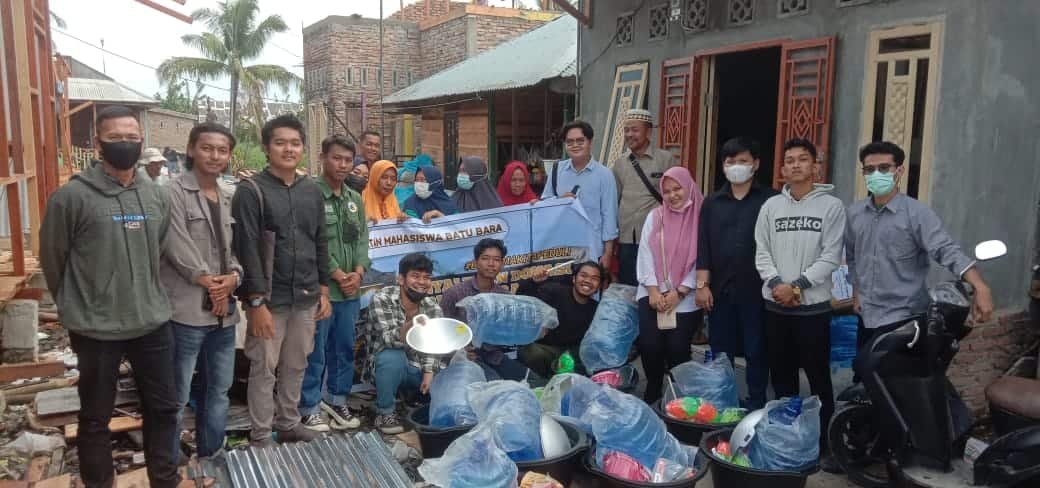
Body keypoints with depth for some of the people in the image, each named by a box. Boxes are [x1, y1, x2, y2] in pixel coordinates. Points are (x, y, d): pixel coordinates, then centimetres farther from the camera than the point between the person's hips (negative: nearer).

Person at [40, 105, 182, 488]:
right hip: (96, 330, -4)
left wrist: (147, 296, 15)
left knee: (163, 408, 16)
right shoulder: (72, 195, -11)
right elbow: (52, 260, -2)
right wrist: (77, 307, 7)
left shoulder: (157, 196, 4)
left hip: (153, 324, 4)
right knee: (96, 418, 12)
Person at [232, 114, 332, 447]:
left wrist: (323, 290, 10)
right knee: (264, 369, 5)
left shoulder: (312, 190, 9)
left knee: (296, 365, 15)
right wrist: (257, 302, -17)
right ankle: (261, 437, 17)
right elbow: (247, 250, -13)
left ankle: (289, 424, 31)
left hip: (306, 297, 5)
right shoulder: (251, 191, -8)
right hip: (270, 298, -5)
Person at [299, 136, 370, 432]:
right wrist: (337, 275, -14)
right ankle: (309, 408, 14)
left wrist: (358, 272, -4)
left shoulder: (355, 199, 13)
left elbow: (362, 239, 12)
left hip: (350, 289, 7)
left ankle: (336, 400, 29)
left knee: (344, 349, 15)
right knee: (314, 352, 2)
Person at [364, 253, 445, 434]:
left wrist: (429, 373, -22)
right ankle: (384, 413, -14)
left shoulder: (432, 306, -6)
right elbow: (388, 339, -32)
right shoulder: (382, 299, -20)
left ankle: (418, 396, 17)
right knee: (392, 356, -36)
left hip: (420, 368, 4)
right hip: (389, 364, -4)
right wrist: (410, 326, -52)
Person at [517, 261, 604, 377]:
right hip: (540, 347, -5)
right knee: (537, 355, -36)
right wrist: (533, 282, -38)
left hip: (569, 352, 5)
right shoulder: (555, 291, -11)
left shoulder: (596, 309, 6)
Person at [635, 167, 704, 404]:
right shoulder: (655, 216, 7)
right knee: (649, 344, -10)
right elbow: (645, 254, 2)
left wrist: (679, 293, -9)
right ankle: (652, 391, 15)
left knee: (677, 347, -10)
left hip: (686, 298, -2)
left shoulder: (701, 218, -1)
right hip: (653, 295, 2)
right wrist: (653, 290, -7)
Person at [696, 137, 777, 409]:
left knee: (756, 351, 6)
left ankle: (756, 407, 18)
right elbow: (703, 246, 6)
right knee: (720, 351, 10)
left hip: (756, 290, -3)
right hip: (720, 289, 3)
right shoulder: (712, 203, 9)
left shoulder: (770, 200, 0)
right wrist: (702, 284, 0)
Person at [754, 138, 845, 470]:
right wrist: (776, 283, -12)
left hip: (813, 306, -3)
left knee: (818, 376, 2)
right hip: (775, 306, 3)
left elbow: (831, 257, -8)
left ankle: (825, 444, 13)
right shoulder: (771, 206, 8)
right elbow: (761, 252, 4)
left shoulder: (831, 206, -2)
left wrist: (798, 285, -14)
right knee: (781, 375, 12)